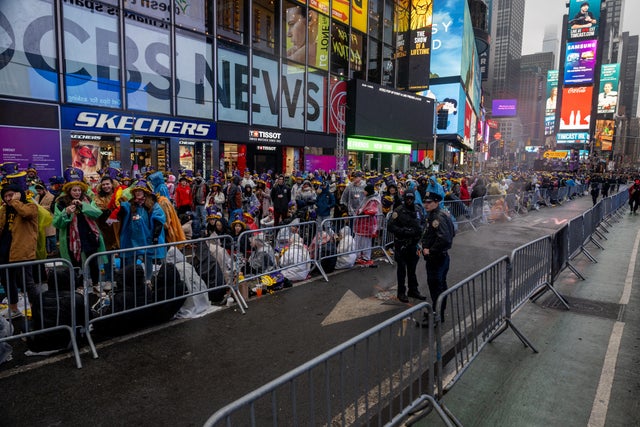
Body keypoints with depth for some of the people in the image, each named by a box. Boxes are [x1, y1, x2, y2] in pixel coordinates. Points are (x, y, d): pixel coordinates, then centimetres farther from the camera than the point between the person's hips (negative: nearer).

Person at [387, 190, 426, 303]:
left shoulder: (418, 211, 8)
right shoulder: (398, 211, -10)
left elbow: (423, 224, 20)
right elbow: (390, 226, -13)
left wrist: (419, 230, -3)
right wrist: (404, 231, -22)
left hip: (413, 244, 5)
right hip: (401, 244, -5)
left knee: (412, 269, 15)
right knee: (402, 269, 5)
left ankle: (413, 290, 27)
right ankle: (401, 292, 16)